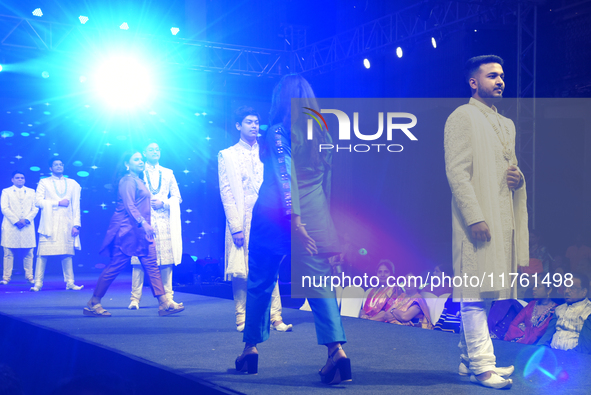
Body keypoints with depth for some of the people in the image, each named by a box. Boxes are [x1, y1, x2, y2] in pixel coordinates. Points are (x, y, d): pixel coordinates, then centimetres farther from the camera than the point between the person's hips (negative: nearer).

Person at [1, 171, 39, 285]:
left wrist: (26, 219, -8)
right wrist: (16, 221, -10)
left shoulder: (31, 192, 19)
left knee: (28, 254, -1)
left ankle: (29, 277, 2)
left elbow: (35, 208, 9)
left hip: (27, 226, 2)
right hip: (11, 226, -2)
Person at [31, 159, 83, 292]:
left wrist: (76, 224, 1)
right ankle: (38, 283, -4)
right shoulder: (44, 182, 12)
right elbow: (38, 201, -1)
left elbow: (76, 205, 10)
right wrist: (58, 202, -7)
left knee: (67, 253, -1)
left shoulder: (73, 184, 17)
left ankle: (70, 282, 2)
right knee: (43, 253, -7)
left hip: (67, 224, 2)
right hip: (49, 223, -1)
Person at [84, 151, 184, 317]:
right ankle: (93, 304, 3)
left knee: (151, 264, 0)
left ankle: (165, 303, -5)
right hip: (128, 229, -10)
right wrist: (143, 223, -27)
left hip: (140, 230, 10)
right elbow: (129, 206, -19)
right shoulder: (128, 181, -9)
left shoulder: (138, 180, 21)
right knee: (116, 266, -5)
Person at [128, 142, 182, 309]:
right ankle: (135, 298, -5)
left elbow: (177, 197, 14)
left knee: (166, 260, -3)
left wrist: (163, 203, -3)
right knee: (139, 260, -8)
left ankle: (167, 297, 3)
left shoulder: (168, 173, 19)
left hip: (164, 221, 2)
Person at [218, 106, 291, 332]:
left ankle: (275, 317, -3)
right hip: (241, 223, -2)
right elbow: (226, 194, 0)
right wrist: (236, 226, -10)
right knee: (240, 272, -2)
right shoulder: (227, 155, 9)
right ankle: (242, 318, 6)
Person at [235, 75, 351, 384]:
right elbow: (330, 180, 12)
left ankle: (251, 348, 24)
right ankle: (336, 349, -21)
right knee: (320, 284, -3)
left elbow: (286, 176, -17)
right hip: (316, 218, 3)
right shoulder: (322, 134, 11)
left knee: (260, 284, 13)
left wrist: (294, 219, -24)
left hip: (274, 217, -3)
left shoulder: (277, 132, -4)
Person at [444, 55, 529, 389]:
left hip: (503, 220, 8)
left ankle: (469, 360, 18)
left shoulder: (507, 124, 22)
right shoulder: (462, 117, -3)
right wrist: (475, 217, -20)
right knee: (475, 293, -7)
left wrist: (518, 179, 3)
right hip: (479, 221, -8)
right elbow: (457, 172, -12)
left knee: (481, 293, 11)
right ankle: (481, 366, -5)